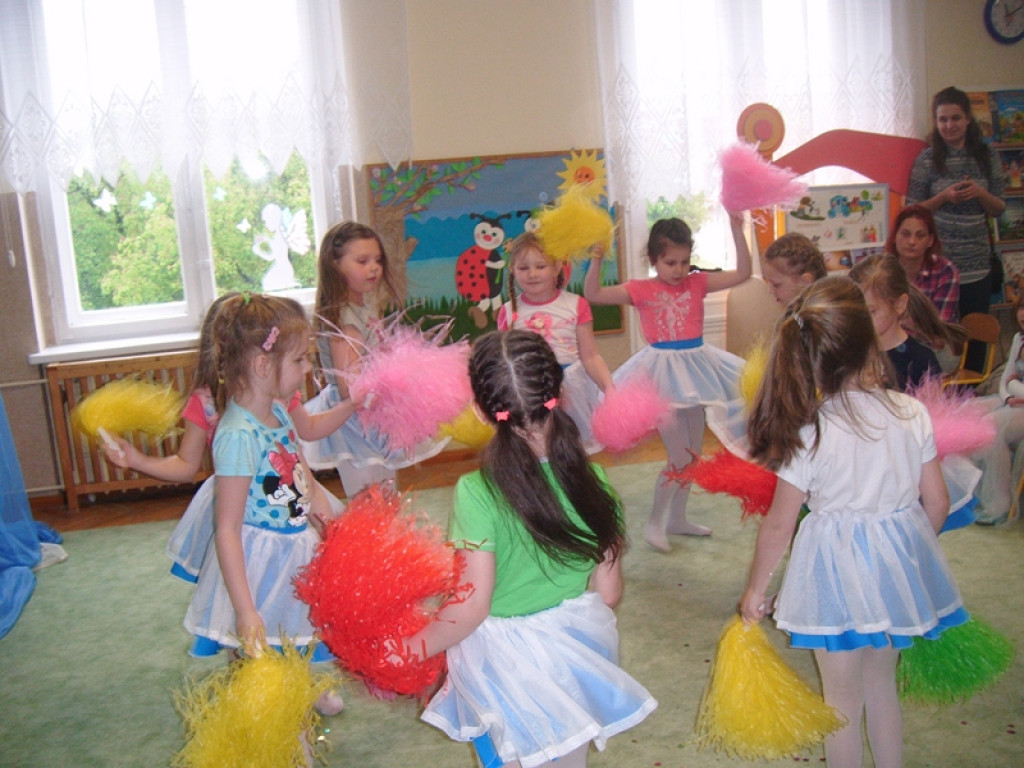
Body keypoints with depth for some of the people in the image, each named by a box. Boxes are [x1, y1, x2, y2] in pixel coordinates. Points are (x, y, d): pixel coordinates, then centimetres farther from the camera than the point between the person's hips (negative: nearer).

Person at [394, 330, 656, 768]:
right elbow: (609, 593, -5)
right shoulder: (591, 480, -12)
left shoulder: (477, 492, -24)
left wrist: (409, 651, -6)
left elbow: (470, 608, -21)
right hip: (577, 647, 3)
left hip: (507, 661, -3)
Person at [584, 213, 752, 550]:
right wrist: (597, 258, -25)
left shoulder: (697, 283, 3)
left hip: (694, 368, 5)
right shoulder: (641, 290, -6)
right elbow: (593, 294, -13)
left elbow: (742, 273, -2)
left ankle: (677, 518, 32)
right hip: (662, 373, -5)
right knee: (680, 457, -5)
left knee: (692, 453, 15)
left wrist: (737, 230, -10)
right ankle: (655, 523, 12)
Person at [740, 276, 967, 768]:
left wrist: (755, 589, 2)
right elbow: (936, 503, -2)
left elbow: (778, 527, -12)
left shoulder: (809, 433, -19)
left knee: (844, 697, 16)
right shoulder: (913, 414, -10)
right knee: (881, 682, 26)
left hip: (838, 570, -4)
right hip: (899, 561, 4)